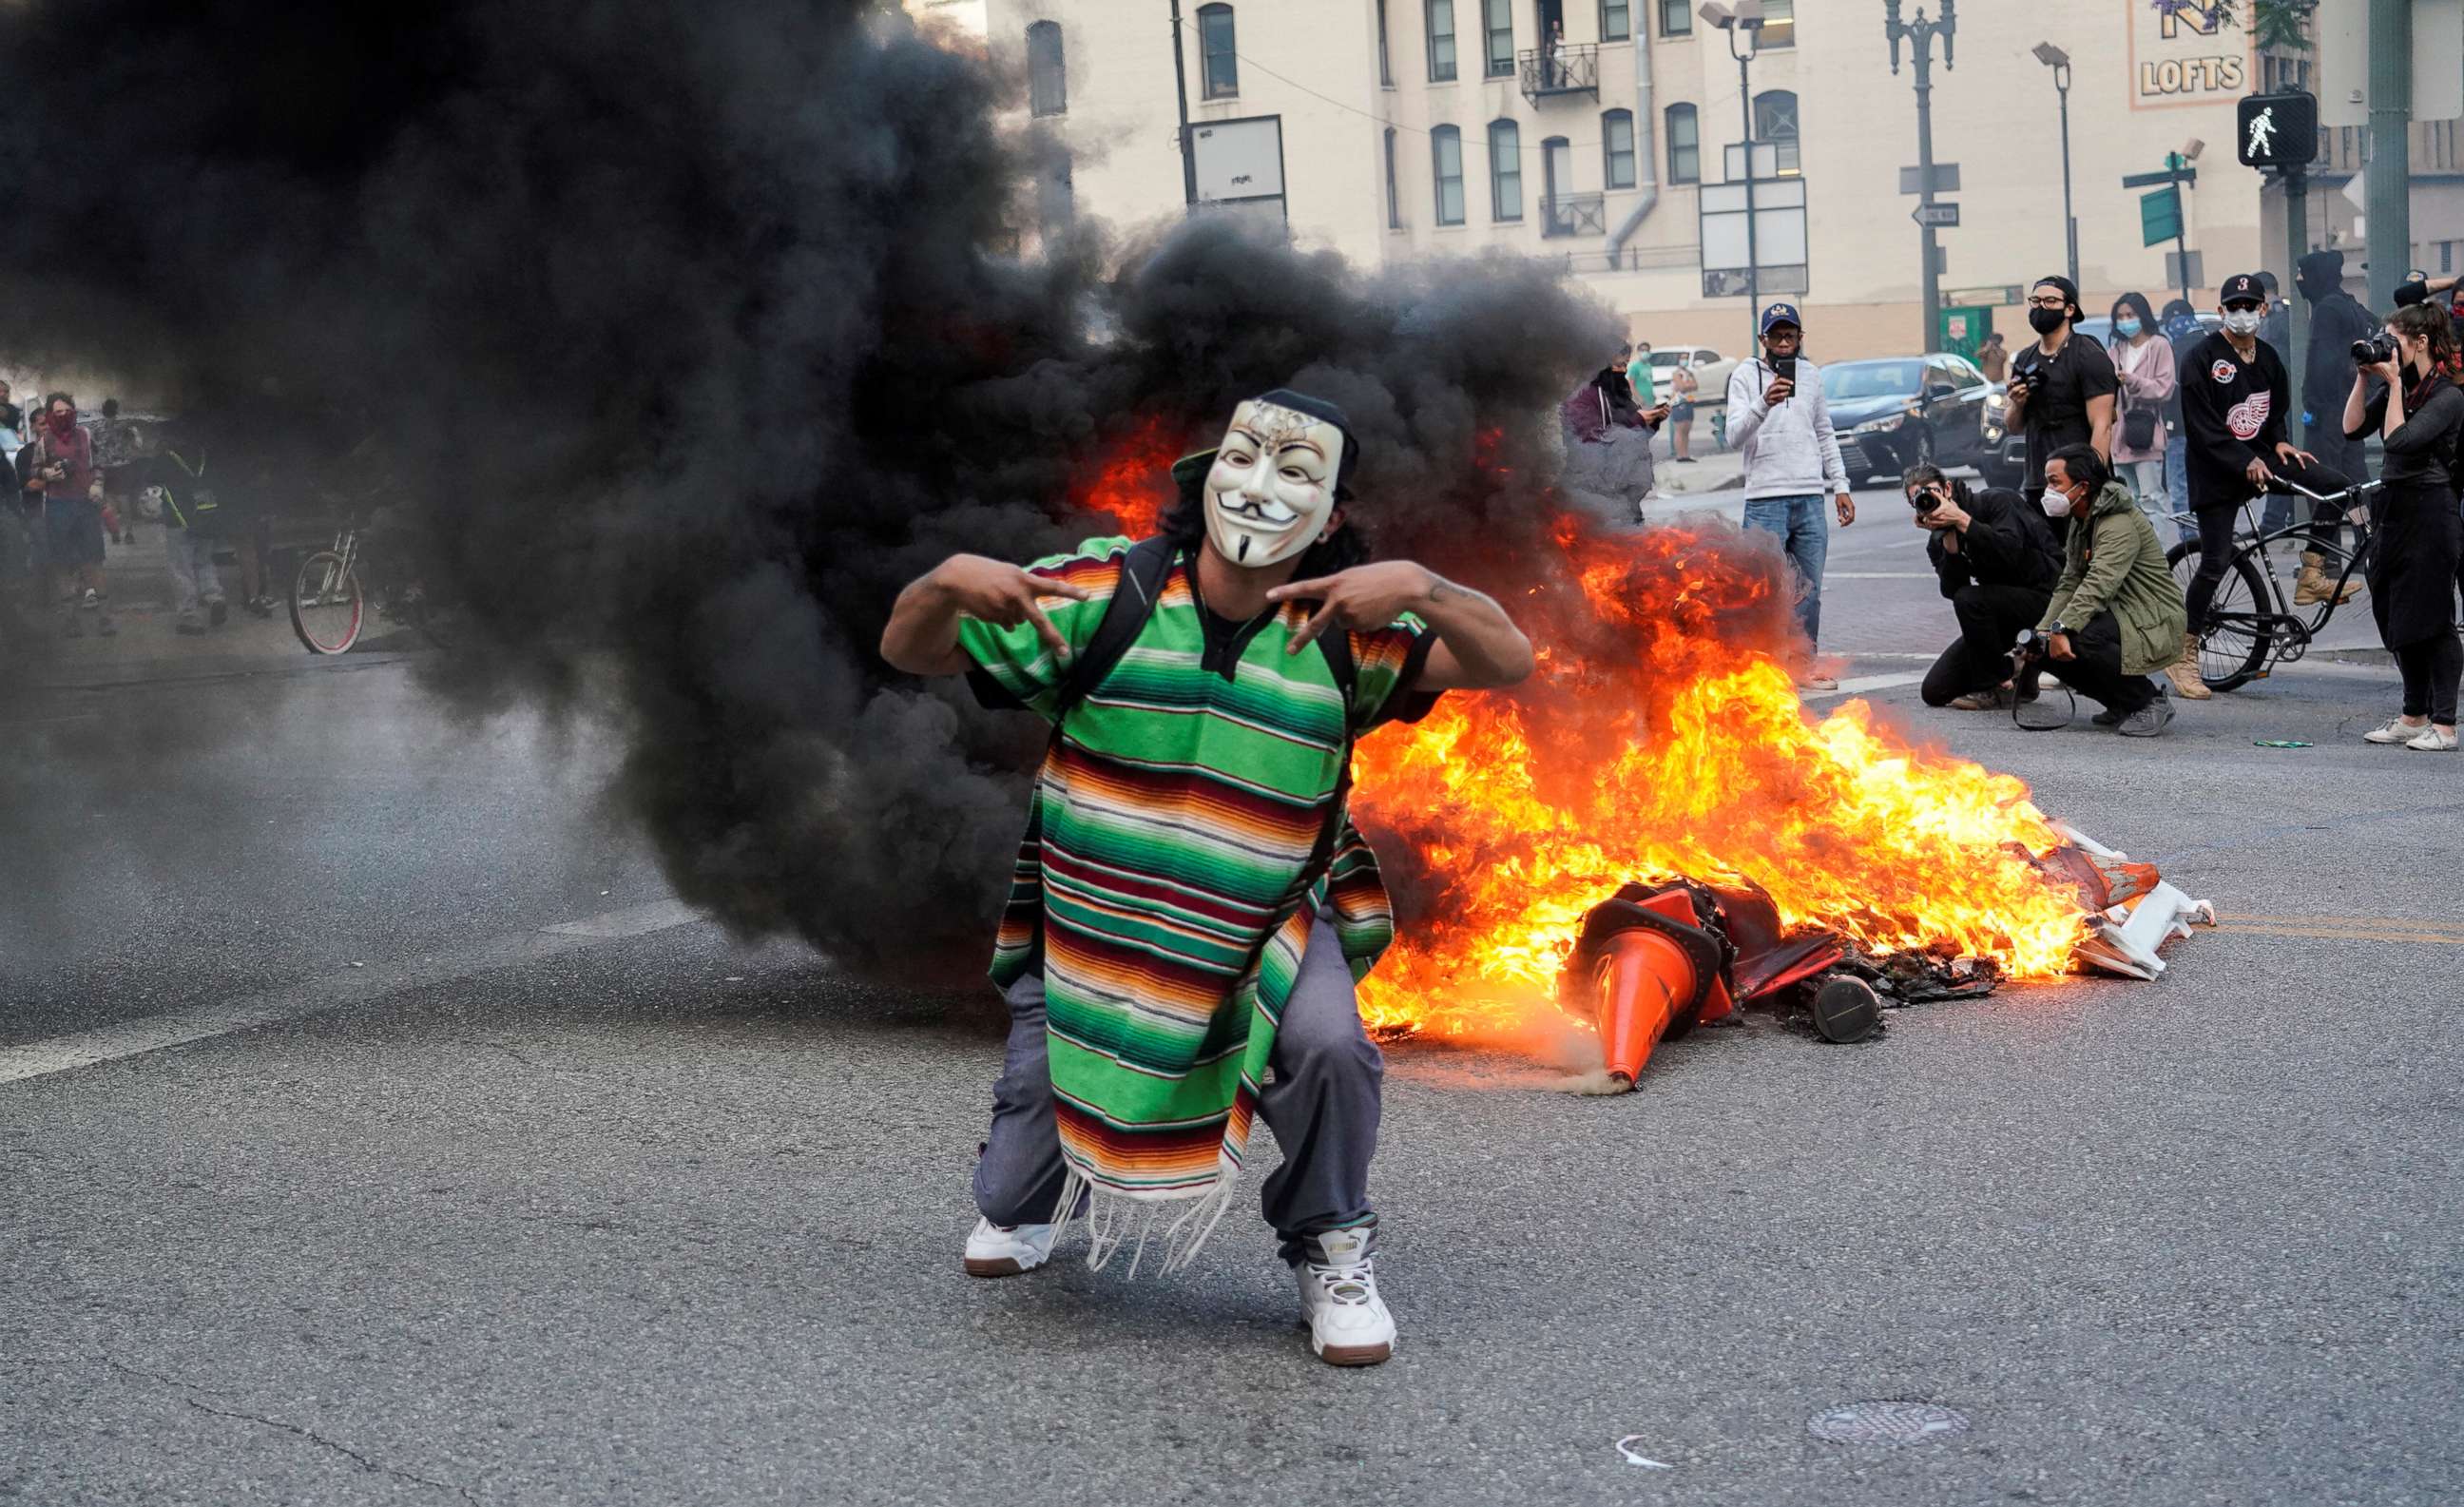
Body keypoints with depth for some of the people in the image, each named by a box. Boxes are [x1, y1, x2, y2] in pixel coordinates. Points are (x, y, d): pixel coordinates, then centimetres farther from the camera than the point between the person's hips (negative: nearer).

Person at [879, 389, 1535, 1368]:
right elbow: (909, 652, -7)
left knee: (1327, 1044, -31)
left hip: (1270, 919, 0)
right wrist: (947, 582, -32)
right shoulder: (1108, 592, -12)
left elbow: (1508, 661, -17)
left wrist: (1420, 588, -37)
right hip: (1088, 915, 1)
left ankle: (1330, 1253, -1)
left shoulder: (1345, 632, -8)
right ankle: (1026, 1204, 45)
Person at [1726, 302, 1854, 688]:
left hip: (1810, 499, 5)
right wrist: (1763, 404, -31)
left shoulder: (1811, 375, 13)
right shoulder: (1746, 374, -2)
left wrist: (1840, 486, 14)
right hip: (1765, 500, -4)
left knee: (1808, 591, 8)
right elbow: (1735, 436, -14)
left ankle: (1803, 666, 16)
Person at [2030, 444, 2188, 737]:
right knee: (2047, 646, -4)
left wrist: (2062, 629, -40)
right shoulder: (2079, 522, 12)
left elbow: (2099, 585, -33)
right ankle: (2122, 704, 9)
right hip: (2116, 613, 10)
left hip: (2154, 624, -10)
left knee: (2080, 639, -34)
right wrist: (2043, 632, -6)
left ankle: (2150, 700, -13)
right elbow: (2069, 584, 8)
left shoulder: (2120, 523, -20)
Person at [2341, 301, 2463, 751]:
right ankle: (2414, 717, 20)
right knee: (2398, 620, 11)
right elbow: (2353, 427, 4)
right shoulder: (2398, 388, 11)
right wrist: (2363, 376, -1)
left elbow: (2399, 439, -22)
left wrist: (2394, 382, -16)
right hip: (2394, 508, 8)